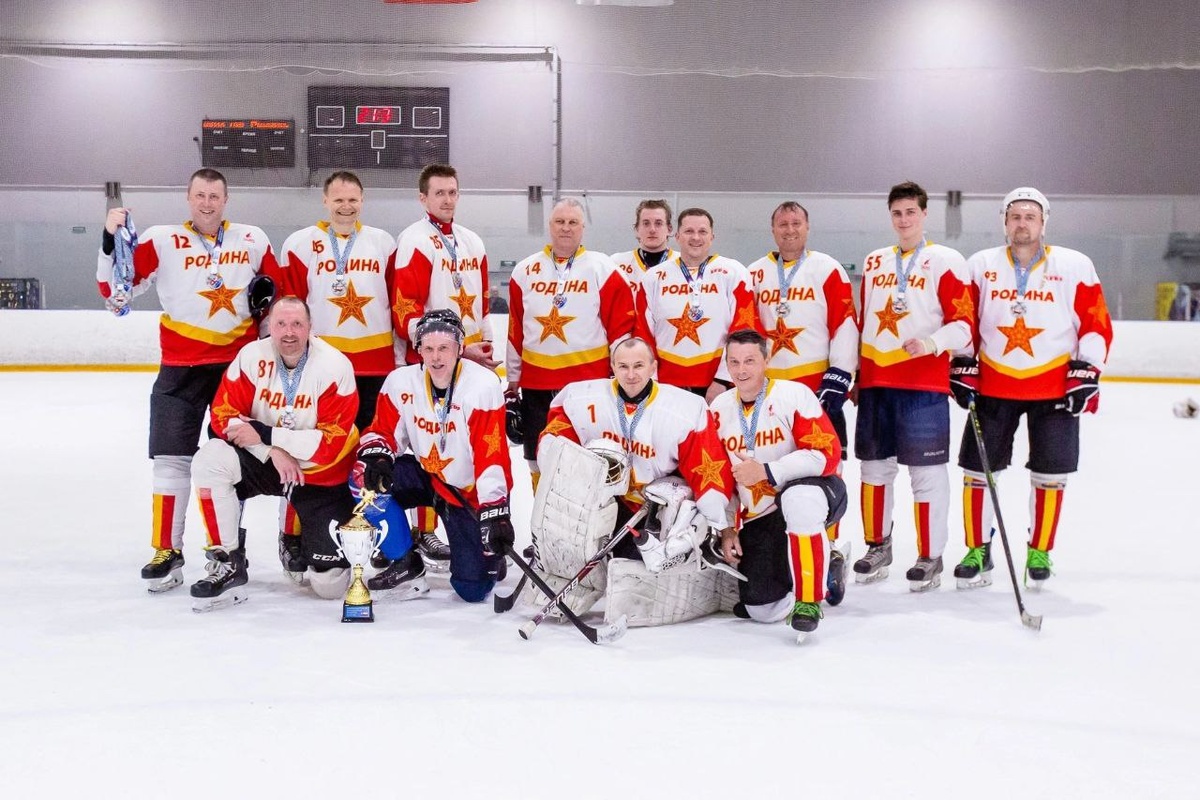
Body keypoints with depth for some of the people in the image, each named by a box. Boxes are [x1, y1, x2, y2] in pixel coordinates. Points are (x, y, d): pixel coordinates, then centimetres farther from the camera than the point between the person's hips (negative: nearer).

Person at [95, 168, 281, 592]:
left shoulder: (254, 240, 6)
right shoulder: (162, 240, -1)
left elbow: (280, 286, 17)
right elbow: (115, 290, -4)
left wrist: (269, 289, -5)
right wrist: (112, 242, -17)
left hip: (239, 363, 2)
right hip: (181, 366, -2)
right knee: (172, 457, -3)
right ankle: (167, 551, 7)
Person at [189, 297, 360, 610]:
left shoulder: (335, 367, -21)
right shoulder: (251, 357, -12)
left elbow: (332, 441, -23)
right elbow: (223, 415, -10)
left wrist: (266, 434, -27)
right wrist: (273, 450, -23)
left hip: (320, 474, -2)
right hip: (265, 460, 3)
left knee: (330, 584, -8)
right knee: (210, 461, -28)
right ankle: (228, 564, -13)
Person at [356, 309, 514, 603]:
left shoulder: (483, 385, -22)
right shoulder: (401, 382, -9)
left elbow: (492, 456, -27)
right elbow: (383, 431, 0)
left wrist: (495, 513, -33)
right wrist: (376, 456, -25)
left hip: (470, 491, -4)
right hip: (428, 477, 4)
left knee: (472, 588, -11)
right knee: (368, 480, -22)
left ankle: (489, 552, 27)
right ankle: (405, 563, -2)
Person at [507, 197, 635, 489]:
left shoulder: (602, 269, -2)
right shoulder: (525, 271, 8)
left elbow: (621, 324, -3)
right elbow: (515, 330, 12)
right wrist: (513, 378, 14)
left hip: (588, 381, -3)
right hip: (535, 382, 3)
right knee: (539, 460, 10)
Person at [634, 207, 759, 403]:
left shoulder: (733, 273, 0)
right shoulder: (654, 277, 8)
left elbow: (743, 331, -4)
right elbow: (643, 332, 8)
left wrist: (723, 380, -10)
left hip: (717, 387, -2)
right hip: (667, 386, 2)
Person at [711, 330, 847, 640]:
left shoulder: (794, 395, -13)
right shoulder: (719, 409, 4)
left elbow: (827, 455, -20)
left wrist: (767, 472, -24)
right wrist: (727, 528, 7)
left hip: (813, 490, -5)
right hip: (758, 516, 5)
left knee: (797, 499, -42)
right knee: (763, 609, -6)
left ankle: (809, 599, -25)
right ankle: (827, 568, 24)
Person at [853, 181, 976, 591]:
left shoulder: (946, 261, -1)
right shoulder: (873, 263, 16)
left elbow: (964, 322, -6)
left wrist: (932, 344, -23)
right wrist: (855, 373, 18)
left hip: (924, 382, -5)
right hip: (874, 380, 5)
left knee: (927, 472, -1)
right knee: (875, 466, 11)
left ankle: (930, 557, 9)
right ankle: (878, 546, 25)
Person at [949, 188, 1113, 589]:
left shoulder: (1075, 266, -3)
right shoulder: (980, 265, 2)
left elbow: (1097, 325, -1)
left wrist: (1086, 373, -7)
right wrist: (962, 368, 2)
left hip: (1055, 388, -1)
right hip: (993, 386, 1)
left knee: (1050, 475, 3)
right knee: (977, 469, 2)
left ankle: (1039, 552, 19)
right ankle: (978, 551, 16)